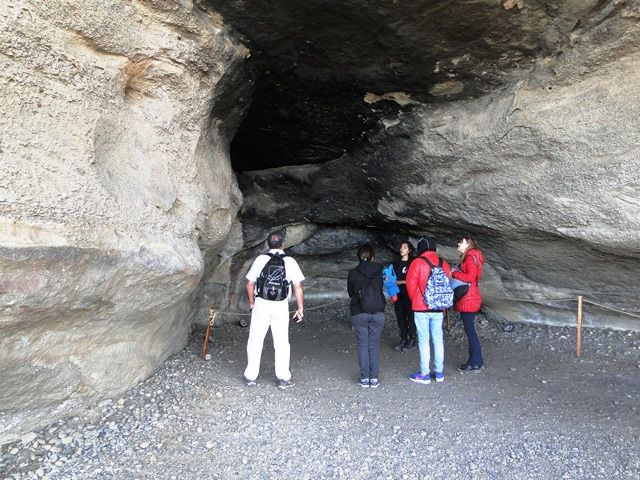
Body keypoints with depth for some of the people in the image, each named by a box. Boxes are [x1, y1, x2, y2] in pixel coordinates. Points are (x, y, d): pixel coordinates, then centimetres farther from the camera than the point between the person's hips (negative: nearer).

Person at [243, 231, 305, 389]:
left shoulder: (260, 259, -1)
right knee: (281, 343, 10)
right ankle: (283, 379, 16)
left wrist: (251, 302, 18)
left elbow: (250, 284, 3)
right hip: (281, 306, 0)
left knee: (255, 341, 12)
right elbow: (298, 287, -3)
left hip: (261, 304, 0)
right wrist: (300, 308, 6)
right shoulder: (290, 262, -2)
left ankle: (251, 377, 19)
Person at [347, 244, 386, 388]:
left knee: (363, 345, 7)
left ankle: (364, 378, 9)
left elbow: (350, 292, 4)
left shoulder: (353, 274, -6)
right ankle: (374, 378, 11)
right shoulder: (380, 271, -4)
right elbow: (383, 289, 7)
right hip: (378, 313, 1)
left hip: (359, 314, -1)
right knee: (374, 345, 8)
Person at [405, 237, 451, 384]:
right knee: (438, 339, 11)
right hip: (438, 308, 5)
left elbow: (410, 284, -8)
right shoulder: (444, 264, 5)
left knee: (424, 340, 1)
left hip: (421, 308, -4)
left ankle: (424, 374, 5)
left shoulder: (417, 263, -10)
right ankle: (439, 372, 18)